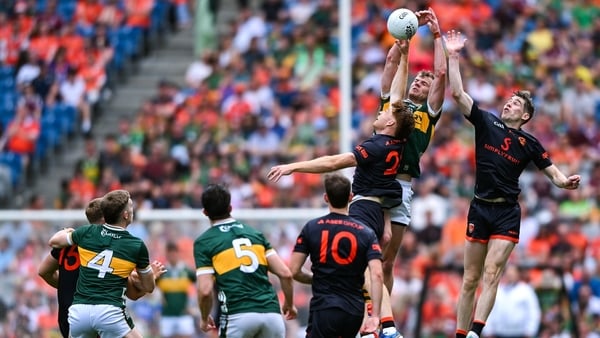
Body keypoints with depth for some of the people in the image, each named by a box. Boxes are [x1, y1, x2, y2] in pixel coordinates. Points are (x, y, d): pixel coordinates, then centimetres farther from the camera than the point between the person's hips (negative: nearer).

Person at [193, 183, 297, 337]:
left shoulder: (204, 242, 5)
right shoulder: (255, 233, 17)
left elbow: (205, 290, -5)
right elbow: (285, 274, 9)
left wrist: (204, 318, 13)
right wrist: (289, 304, 26)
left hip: (237, 317, -3)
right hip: (271, 312, 4)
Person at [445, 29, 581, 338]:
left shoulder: (529, 143, 4)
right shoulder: (486, 122, 5)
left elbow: (553, 172, 5)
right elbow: (457, 93, -1)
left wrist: (565, 182, -18)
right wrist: (453, 56, -6)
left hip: (507, 213, -1)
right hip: (480, 209, 1)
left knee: (491, 274, -15)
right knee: (470, 280, 2)